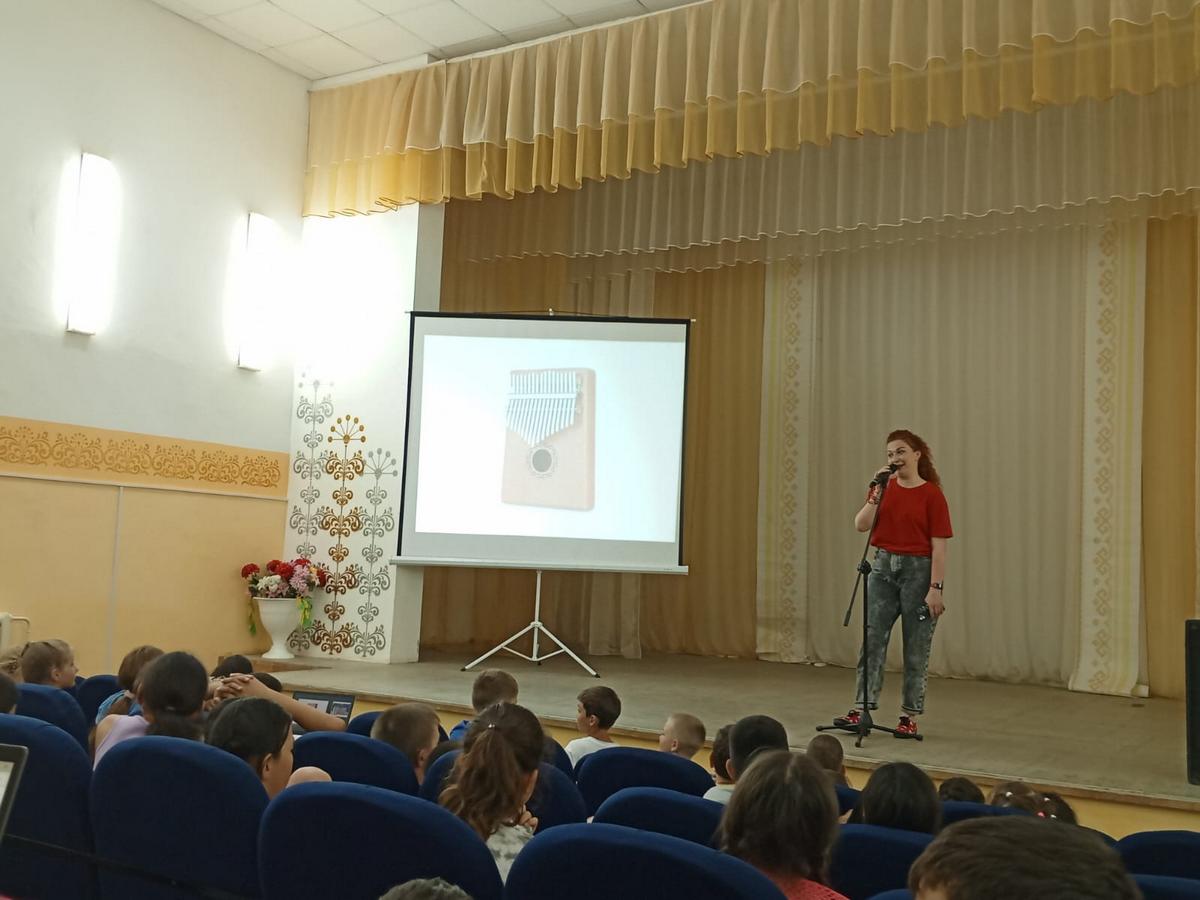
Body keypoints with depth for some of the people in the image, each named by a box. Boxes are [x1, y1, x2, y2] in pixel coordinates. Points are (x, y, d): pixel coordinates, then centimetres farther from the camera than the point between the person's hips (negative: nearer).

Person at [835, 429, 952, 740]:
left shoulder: (931, 494, -6)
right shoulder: (884, 488, 7)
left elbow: (938, 547, -9)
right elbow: (861, 525, -3)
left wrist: (935, 588, -14)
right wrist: (877, 492, -13)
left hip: (918, 570, -4)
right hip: (883, 566, 4)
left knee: (916, 646, 3)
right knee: (872, 640, 0)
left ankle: (909, 716, 11)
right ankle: (861, 708, 2)